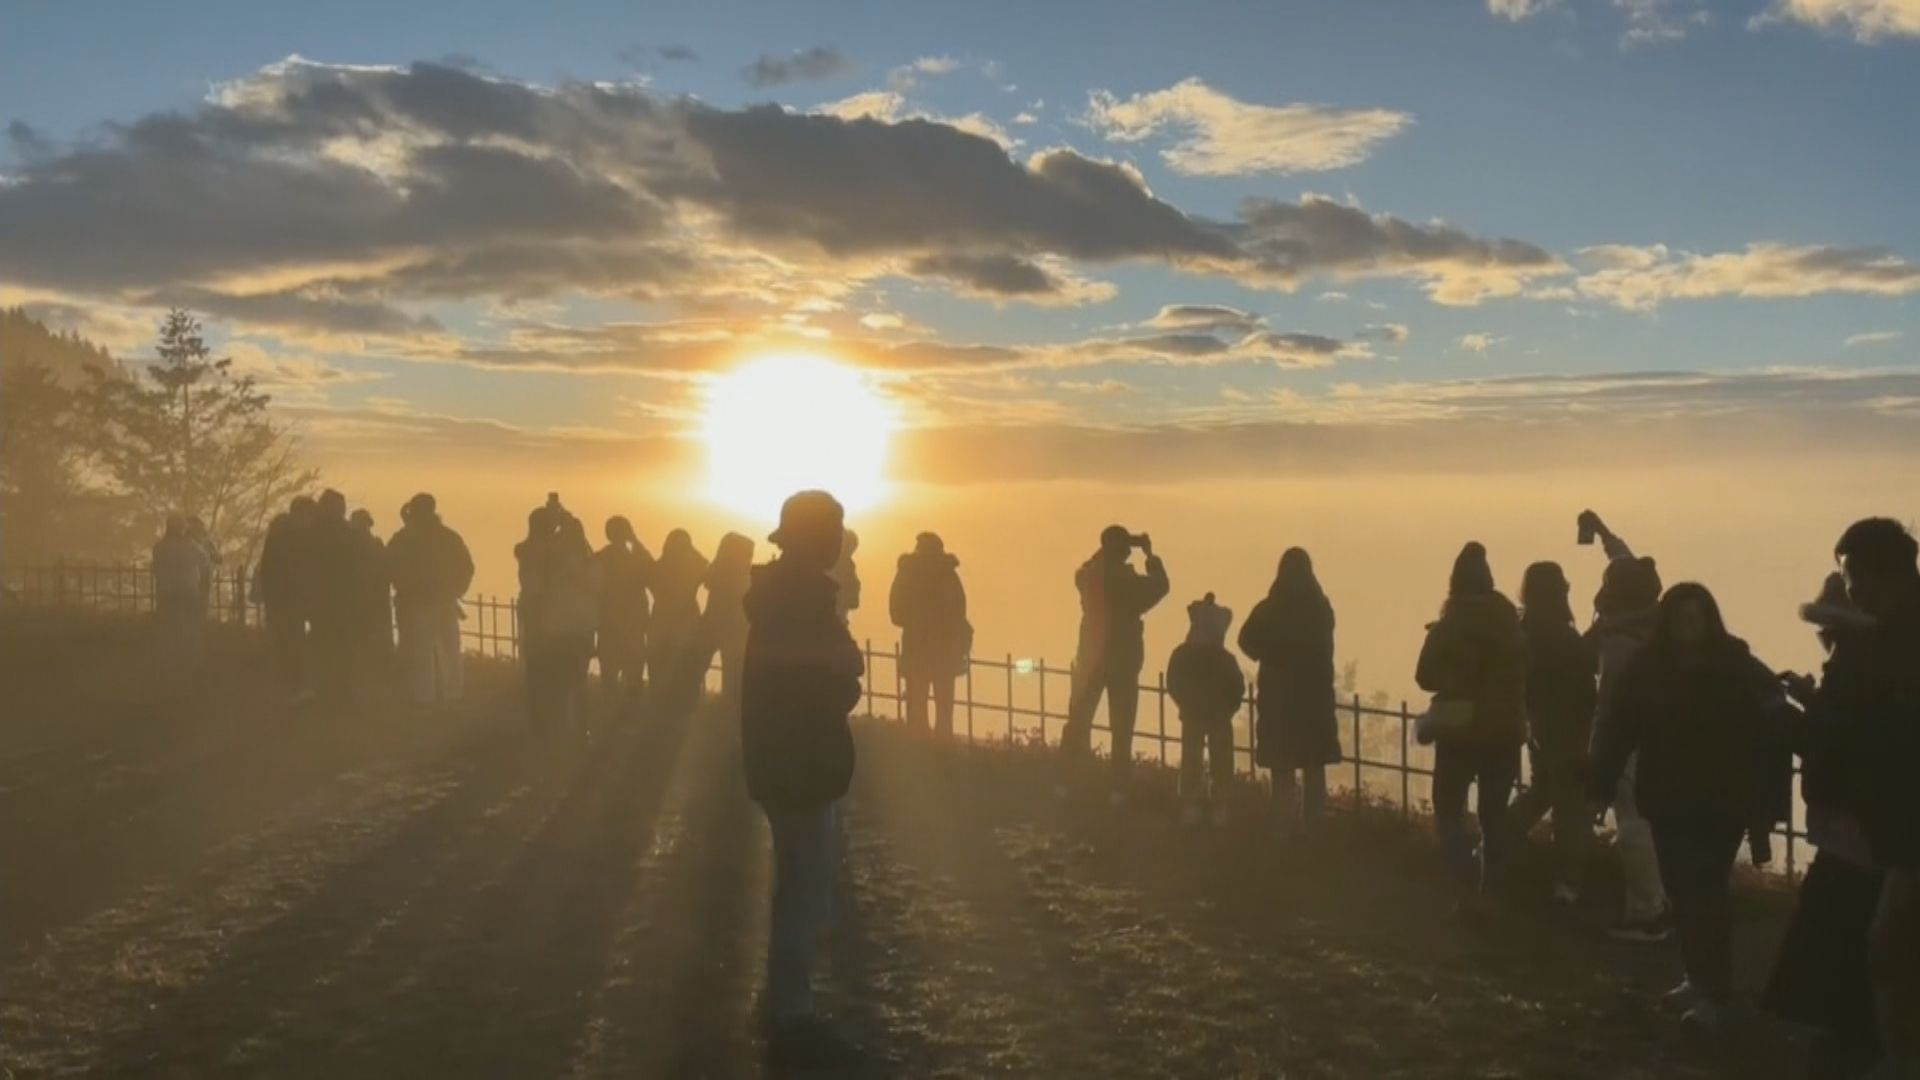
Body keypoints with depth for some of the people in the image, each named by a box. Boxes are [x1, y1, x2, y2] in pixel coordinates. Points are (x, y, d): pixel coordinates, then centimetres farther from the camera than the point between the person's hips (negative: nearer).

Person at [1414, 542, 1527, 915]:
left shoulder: (1449, 628, -11)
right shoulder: (1511, 623, 0)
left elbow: (1426, 677, -6)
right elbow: (1522, 674, 10)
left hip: (1459, 730, -4)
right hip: (1504, 730, 4)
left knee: (1449, 812, 6)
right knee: (1495, 815, 14)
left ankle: (1471, 882, -15)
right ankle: (1492, 891, 14)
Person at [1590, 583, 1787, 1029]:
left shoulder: (1737, 666, -8)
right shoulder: (1647, 666, -2)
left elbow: (1768, 722, -16)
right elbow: (1618, 724, -6)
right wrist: (1602, 780, -15)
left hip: (1722, 800, -4)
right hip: (1668, 798, 4)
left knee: (1707, 889, -7)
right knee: (1682, 890, 12)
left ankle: (1713, 991, -2)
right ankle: (1700, 977, 27)